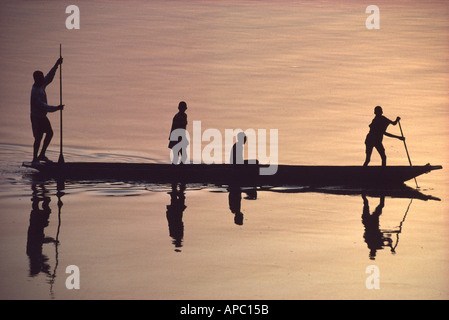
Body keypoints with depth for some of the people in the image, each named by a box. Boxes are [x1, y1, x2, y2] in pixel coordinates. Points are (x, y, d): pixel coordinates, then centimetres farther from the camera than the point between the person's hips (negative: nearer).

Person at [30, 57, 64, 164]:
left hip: (42, 116, 10)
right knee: (38, 137, -5)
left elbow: (49, 78, 17)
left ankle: (42, 155, 21)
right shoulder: (35, 91, -25)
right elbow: (42, 106, -29)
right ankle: (35, 158, 6)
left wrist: (56, 66, 11)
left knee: (50, 133, 13)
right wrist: (55, 108, -31)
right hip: (37, 117, -10)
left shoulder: (41, 85, 2)